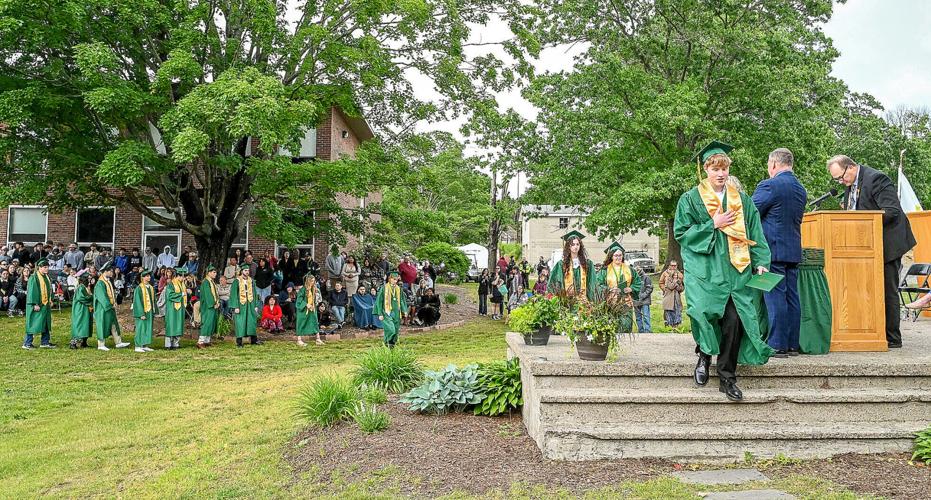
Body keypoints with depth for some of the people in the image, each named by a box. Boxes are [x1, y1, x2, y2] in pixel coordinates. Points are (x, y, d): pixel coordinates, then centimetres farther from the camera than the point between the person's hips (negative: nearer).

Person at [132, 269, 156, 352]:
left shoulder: (151, 288, 11)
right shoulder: (139, 288, -10)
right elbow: (137, 302, -14)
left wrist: (153, 312, 11)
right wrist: (141, 314, -19)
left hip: (150, 312, 7)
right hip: (142, 312, -7)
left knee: (148, 329, 8)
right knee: (141, 329, -4)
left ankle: (145, 346, 14)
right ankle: (138, 346, 2)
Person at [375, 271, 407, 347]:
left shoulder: (398, 288, 8)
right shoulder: (384, 288, -6)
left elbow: (402, 300, 15)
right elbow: (379, 301, -5)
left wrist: (404, 310, 3)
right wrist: (380, 314, -9)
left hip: (396, 313, 5)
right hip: (387, 313, -5)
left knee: (395, 330, 6)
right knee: (390, 330, -16)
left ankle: (392, 343, 21)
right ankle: (387, 343, 7)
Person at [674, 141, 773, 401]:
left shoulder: (742, 200, 15)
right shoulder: (691, 199, 5)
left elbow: (755, 234, 12)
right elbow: (681, 232, 0)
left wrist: (761, 263, 0)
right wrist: (713, 225, -8)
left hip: (735, 270, 3)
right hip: (705, 269, -3)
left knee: (733, 320, -6)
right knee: (707, 312, -20)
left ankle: (727, 378, 6)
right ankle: (704, 355, 11)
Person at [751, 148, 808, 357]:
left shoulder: (769, 185, -12)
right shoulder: (801, 189, 14)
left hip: (772, 249, -8)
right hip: (794, 250, 8)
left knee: (775, 297, -5)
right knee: (792, 297, 10)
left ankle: (777, 345, -3)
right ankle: (792, 344, 15)